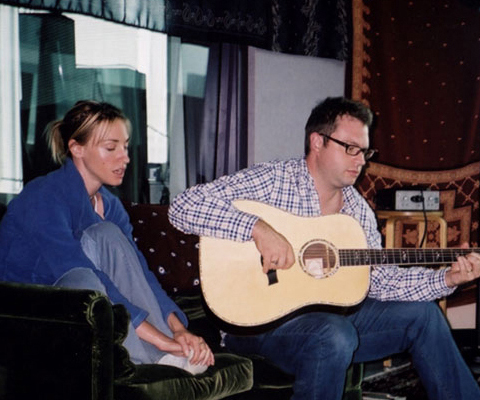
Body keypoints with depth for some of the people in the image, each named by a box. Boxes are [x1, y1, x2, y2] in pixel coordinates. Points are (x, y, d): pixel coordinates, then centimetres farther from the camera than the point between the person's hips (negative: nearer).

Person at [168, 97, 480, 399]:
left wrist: (448, 278, -4)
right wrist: (258, 227, -33)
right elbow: (183, 206, -21)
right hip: (261, 319, -7)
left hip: (332, 315, 7)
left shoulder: (359, 210, 8)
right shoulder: (270, 180, -12)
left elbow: (382, 281, 9)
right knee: (335, 335, -36)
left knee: (423, 313, 5)